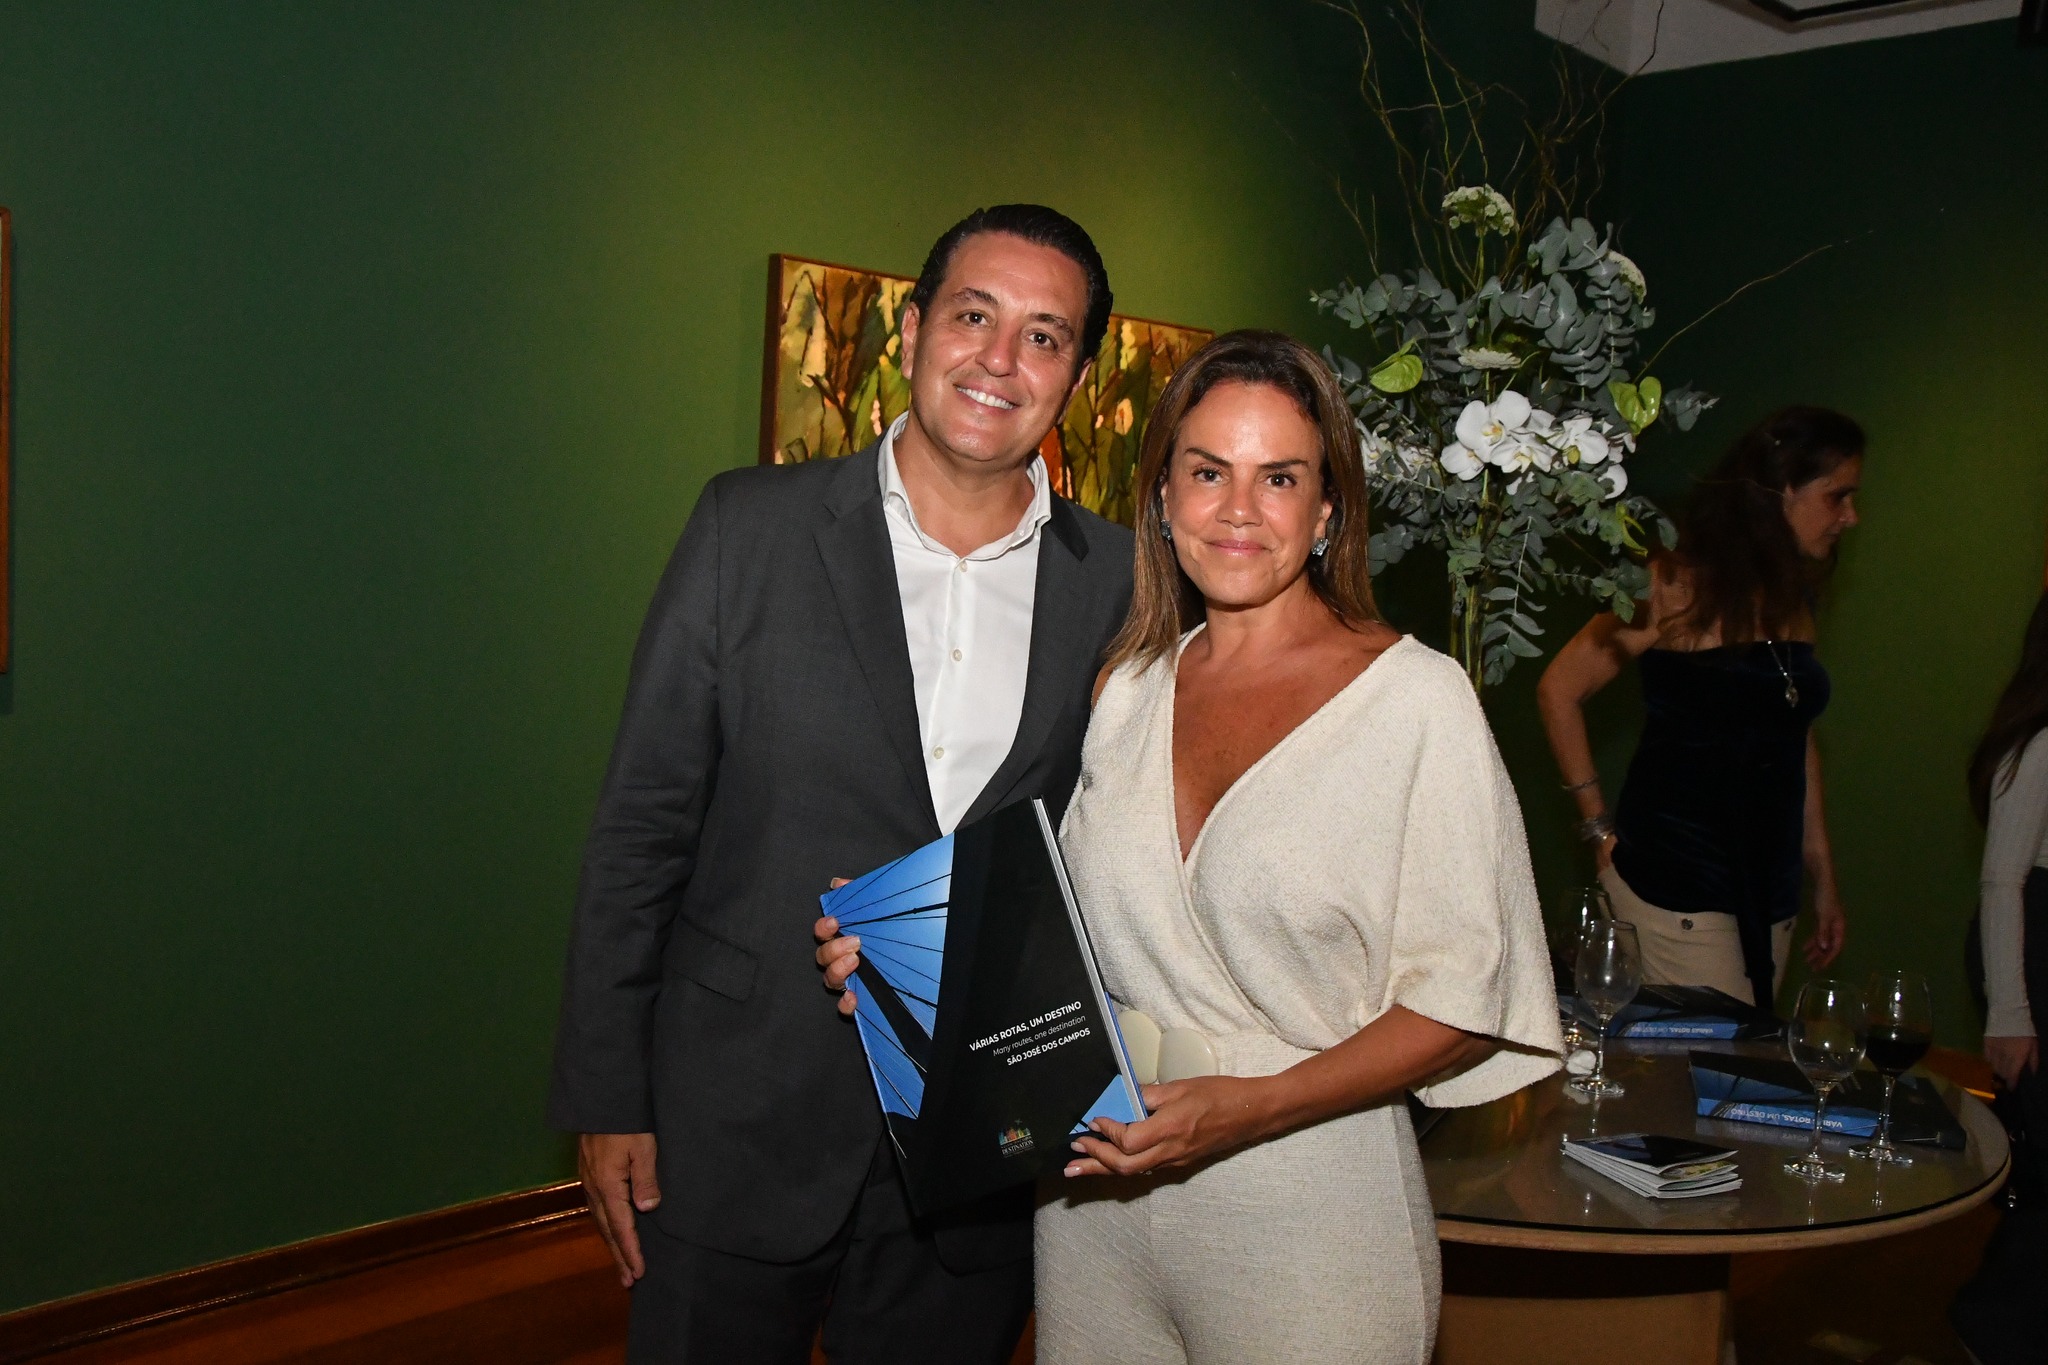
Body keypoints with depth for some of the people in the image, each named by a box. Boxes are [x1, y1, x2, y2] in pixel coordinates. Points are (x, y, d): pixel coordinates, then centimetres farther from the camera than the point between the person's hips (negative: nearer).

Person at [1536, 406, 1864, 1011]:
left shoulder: (1792, 601, 12)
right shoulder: (1679, 586, -10)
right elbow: (1559, 690, -8)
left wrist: (1822, 872, 19)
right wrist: (1600, 828, -6)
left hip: (1769, 891, 7)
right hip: (1677, 889, -7)